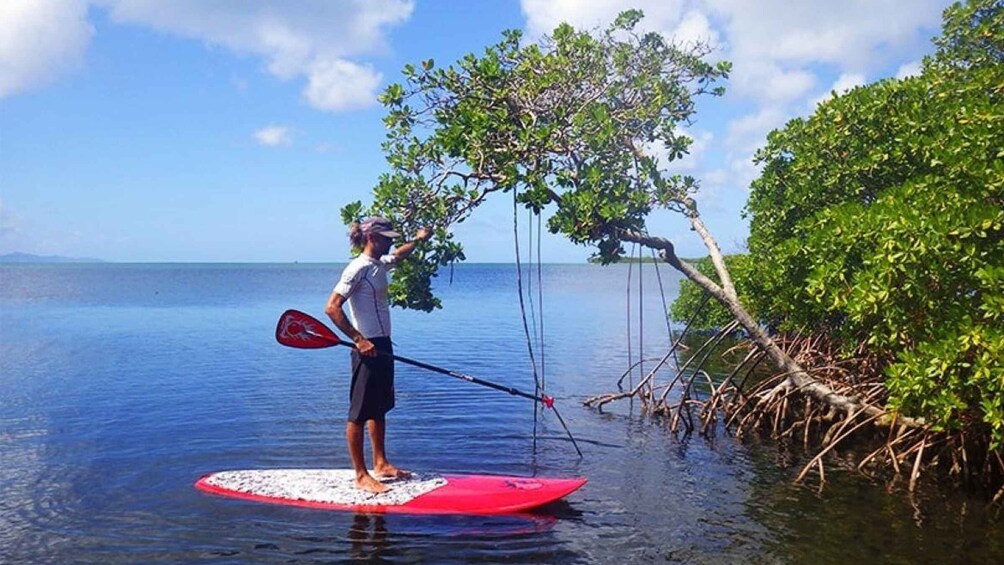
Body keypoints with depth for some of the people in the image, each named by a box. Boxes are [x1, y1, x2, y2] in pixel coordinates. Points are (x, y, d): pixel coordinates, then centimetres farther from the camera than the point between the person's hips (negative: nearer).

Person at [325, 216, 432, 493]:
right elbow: (332, 307, -22)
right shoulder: (358, 268, -15)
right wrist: (359, 340, -24)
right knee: (359, 412, -2)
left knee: (379, 408, 17)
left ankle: (380, 464, 29)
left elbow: (398, 254, 38)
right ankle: (361, 475, 4)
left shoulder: (380, 264, 12)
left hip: (382, 346, 10)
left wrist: (418, 239, 44)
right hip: (367, 348, -10)